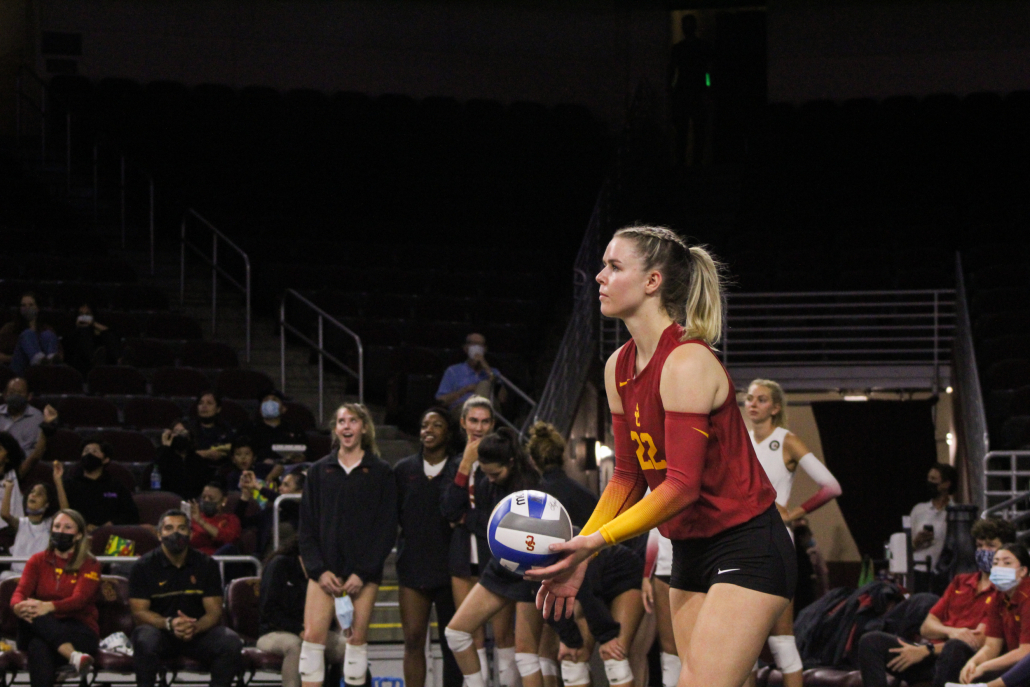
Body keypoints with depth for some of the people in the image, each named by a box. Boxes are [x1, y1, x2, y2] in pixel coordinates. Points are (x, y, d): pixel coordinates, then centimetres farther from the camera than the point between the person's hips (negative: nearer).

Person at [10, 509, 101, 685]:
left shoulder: (89, 565, 5)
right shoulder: (38, 561, 15)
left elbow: (79, 599, -12)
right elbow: (20, 592, 1)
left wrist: (48, 607, -34)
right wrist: (19, 606, -28)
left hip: (80, 632, -2)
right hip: (44, 628, 2)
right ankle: (73, 656, -51)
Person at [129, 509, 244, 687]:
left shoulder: (206, 565, 4)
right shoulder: (144, 566, -1)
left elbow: (214, 612, -2)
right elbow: (139, 612, -8)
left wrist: (195, 627, -26)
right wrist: (169, 623, -28)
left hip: (198, 632, 2)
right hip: (160, 632, -2)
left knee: (230, 642, -27)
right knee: (145, 640, -37)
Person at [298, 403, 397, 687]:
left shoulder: (380, 472, 4)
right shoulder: (319, 471, 10)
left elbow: (388, 527, 0)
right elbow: (307, 526, 8)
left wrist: (362, 573, -9)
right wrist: (318, 569, -6)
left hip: (364, 570, -1)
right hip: (325, 568, 1)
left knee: (358, 638, -3)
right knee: (313, 635, -9)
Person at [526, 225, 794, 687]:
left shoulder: (687, 363, -19)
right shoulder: (619, 368, 7)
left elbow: (682, 485, -24)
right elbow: (628, 475, 14)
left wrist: (597, 541, -24)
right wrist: (579, 554, 5)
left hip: (746, 549, -9)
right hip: (690, 550, 9)